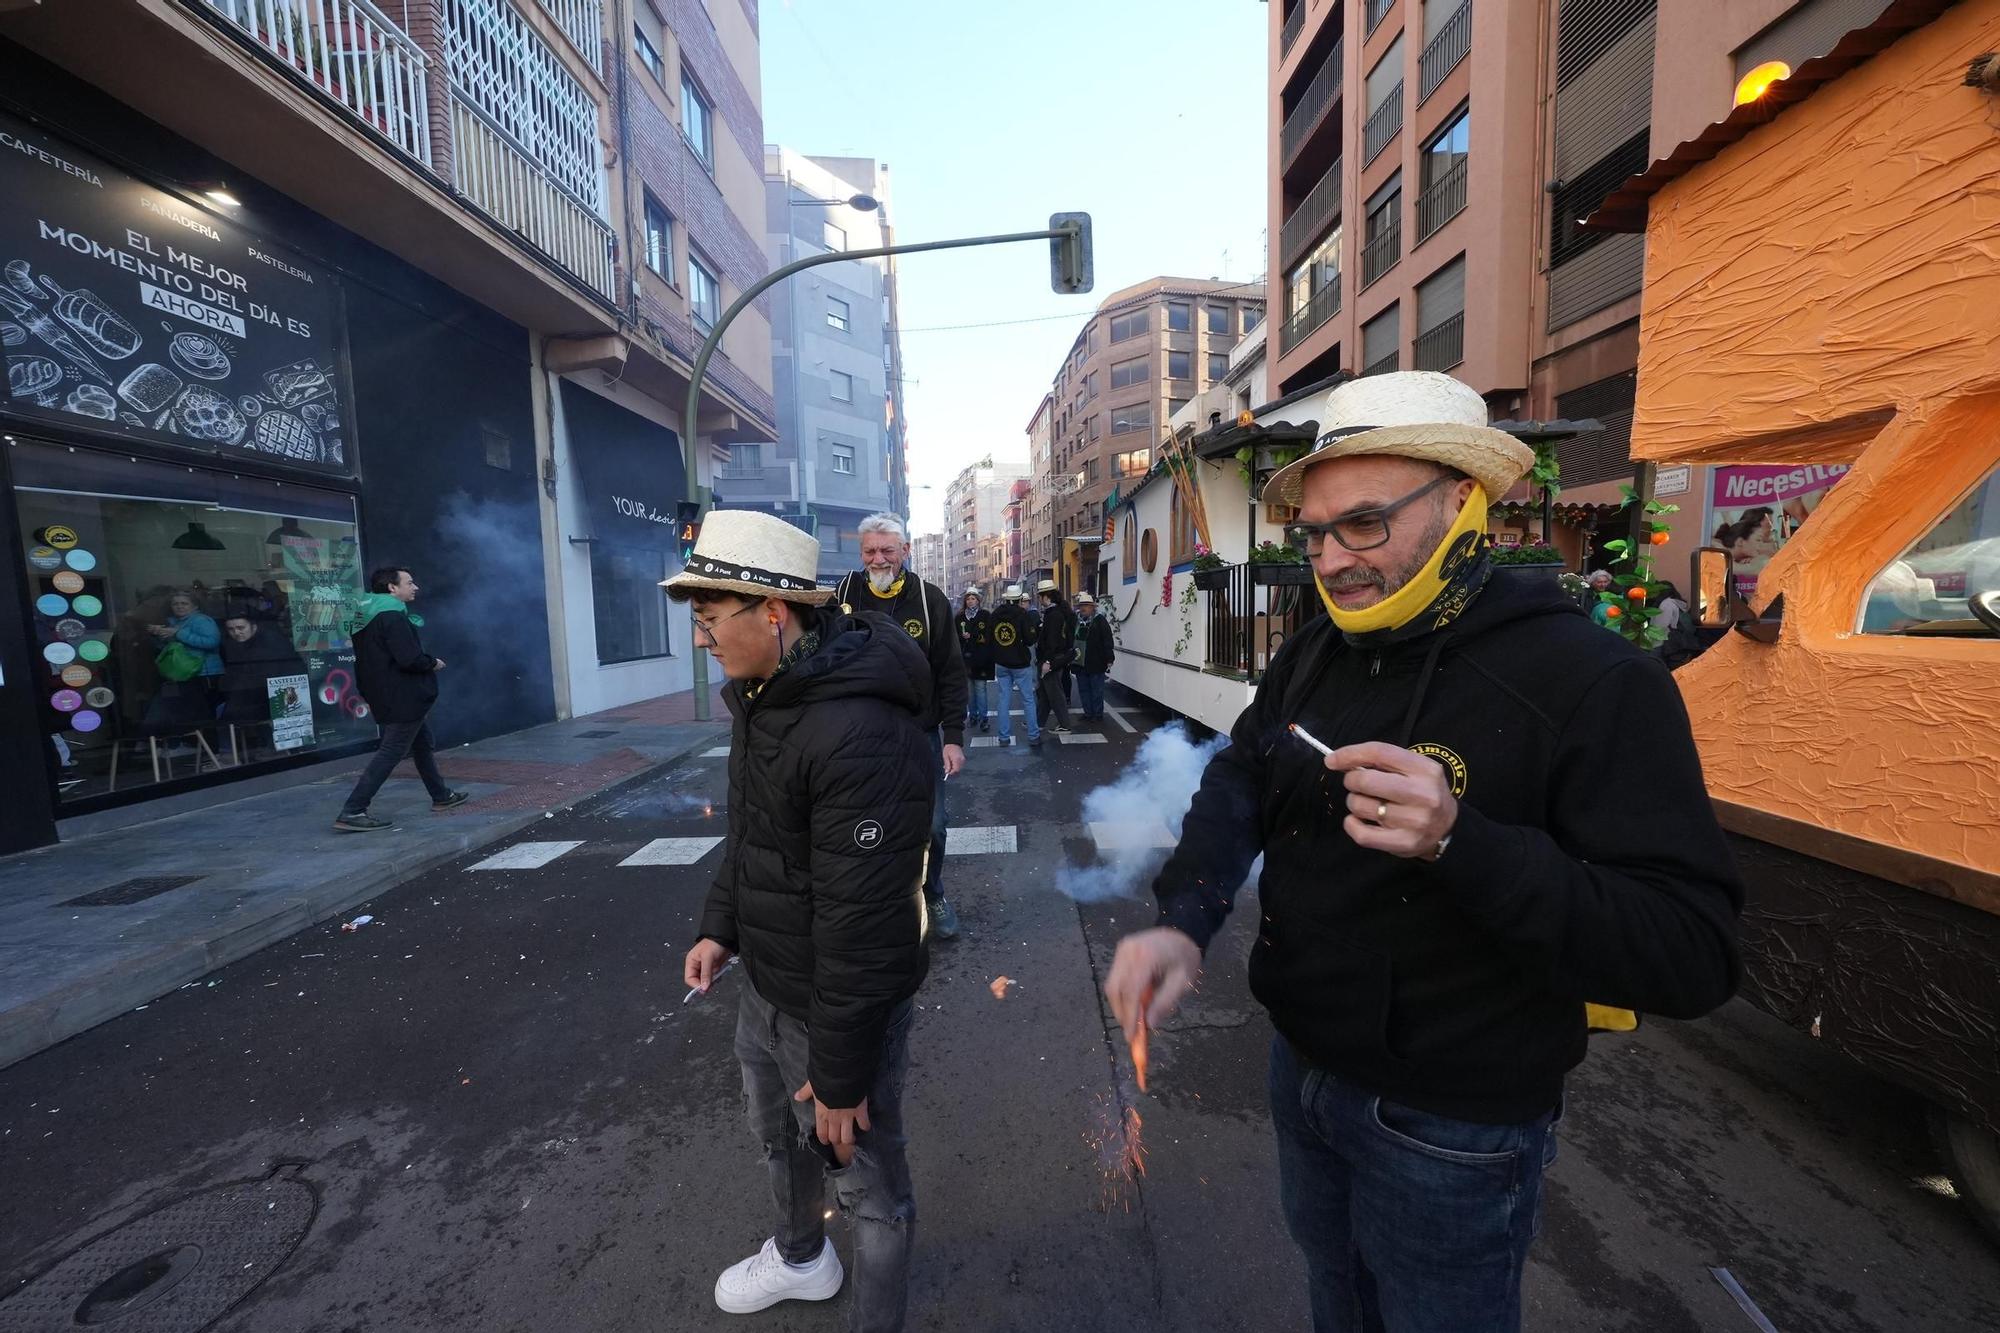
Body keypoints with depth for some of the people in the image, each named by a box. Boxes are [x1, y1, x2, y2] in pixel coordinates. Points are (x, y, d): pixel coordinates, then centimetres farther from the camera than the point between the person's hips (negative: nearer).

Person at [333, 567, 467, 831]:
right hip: (404, 698, -11)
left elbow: (374, 657, 17)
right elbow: (410, 659, -26)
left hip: (386, 697, 11)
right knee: (390, 753, -6)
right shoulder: (392, 616, -18)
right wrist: (434, 663, -8)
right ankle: (352, 812, -5)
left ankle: (441, 796, 30)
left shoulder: (366, 615, 13)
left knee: (423, 745, 19)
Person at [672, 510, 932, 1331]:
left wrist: (840, 1070, -19)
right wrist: (720, 926, 10)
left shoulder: (862, 734, -34)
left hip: (841, 1004, -10)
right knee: (778, 1137, 33)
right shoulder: (758, 693, 0)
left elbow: (861, 922, -29)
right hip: (764, 985, 10)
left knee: (866, 1180, 16)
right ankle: (799, 1258, 62)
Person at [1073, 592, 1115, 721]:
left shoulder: (1100, 621, -6)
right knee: (1084, 690, 12)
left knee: (1097, 691, 2)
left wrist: (1109, 660, -14)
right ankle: (1088, 713, 22)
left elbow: (1107, 641, -9)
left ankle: (1098, 714, 12)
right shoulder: (1077, 621, 11)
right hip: (1080, 663, 6)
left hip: (1096, 664, -6)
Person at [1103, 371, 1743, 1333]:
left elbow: (1693, 955, -25)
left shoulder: (1592, 680, -23)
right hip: (1302, 1068, 5)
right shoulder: (1315, 654, -2)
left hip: (1451, 1133, -5)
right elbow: (1239, 780, -7)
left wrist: (1460, 843, -42)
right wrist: (1182, 921, -23)